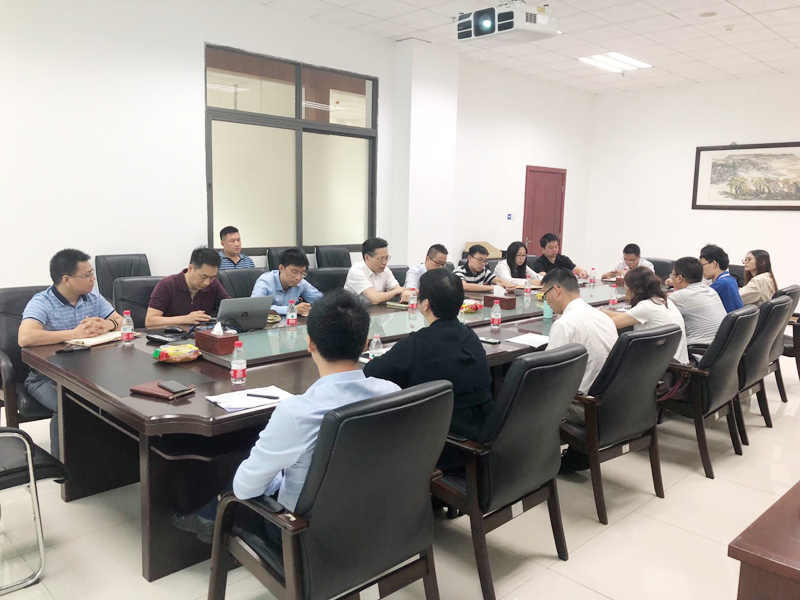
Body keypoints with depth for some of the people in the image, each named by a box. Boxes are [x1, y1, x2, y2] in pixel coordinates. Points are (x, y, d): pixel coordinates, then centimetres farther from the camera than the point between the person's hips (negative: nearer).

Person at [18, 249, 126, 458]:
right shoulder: (41, 303, -12)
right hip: (47, 376, -5)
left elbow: (121, 321, 7)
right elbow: (25, 338, -29)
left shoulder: (93, 298, 7)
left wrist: (107, 325, -18)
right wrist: (74, 333, -28)